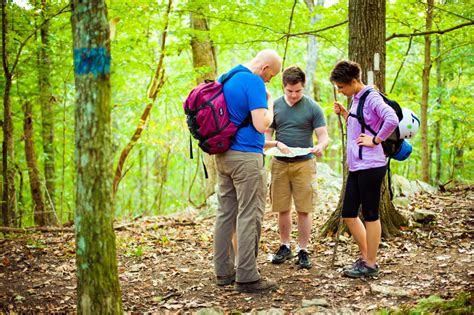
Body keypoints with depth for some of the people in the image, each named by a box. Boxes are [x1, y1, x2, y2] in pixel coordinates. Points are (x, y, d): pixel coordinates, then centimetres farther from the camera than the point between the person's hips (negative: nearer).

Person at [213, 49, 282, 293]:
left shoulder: (227, 79, 15)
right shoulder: (254, 82, -13)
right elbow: (261, 125, -19)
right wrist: (270, 105, 0)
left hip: (223, 155, 9)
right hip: (246, 157, -9)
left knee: (225, 213, 11)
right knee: (249, 216, -4)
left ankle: (224, 271, 17)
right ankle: (247, 277, -2)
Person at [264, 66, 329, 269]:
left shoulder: (312, 108, 0)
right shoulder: (274, 106, 6)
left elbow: (324, 136, -1)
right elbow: (265, 137, 8)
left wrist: (320, 147, -25)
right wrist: (277, 144, -14)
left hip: (304, 163, -2)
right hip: (280, 163, 2)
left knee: (304, 210, 0)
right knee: (282, 209, 8)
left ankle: (303, 250, 9)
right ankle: (285, 247, 23)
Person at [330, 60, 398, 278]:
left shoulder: (372, 97, -13)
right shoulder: (356, 99, 15)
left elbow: (392, 120, -28)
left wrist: (375, 141, -18)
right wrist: (344, 114, 10)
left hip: (370, 165, -10)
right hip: (356, 165, 10)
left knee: (370, 214, 0)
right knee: (348, 213, 11)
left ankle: (370, 264, 10)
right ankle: (365, 257, 24)